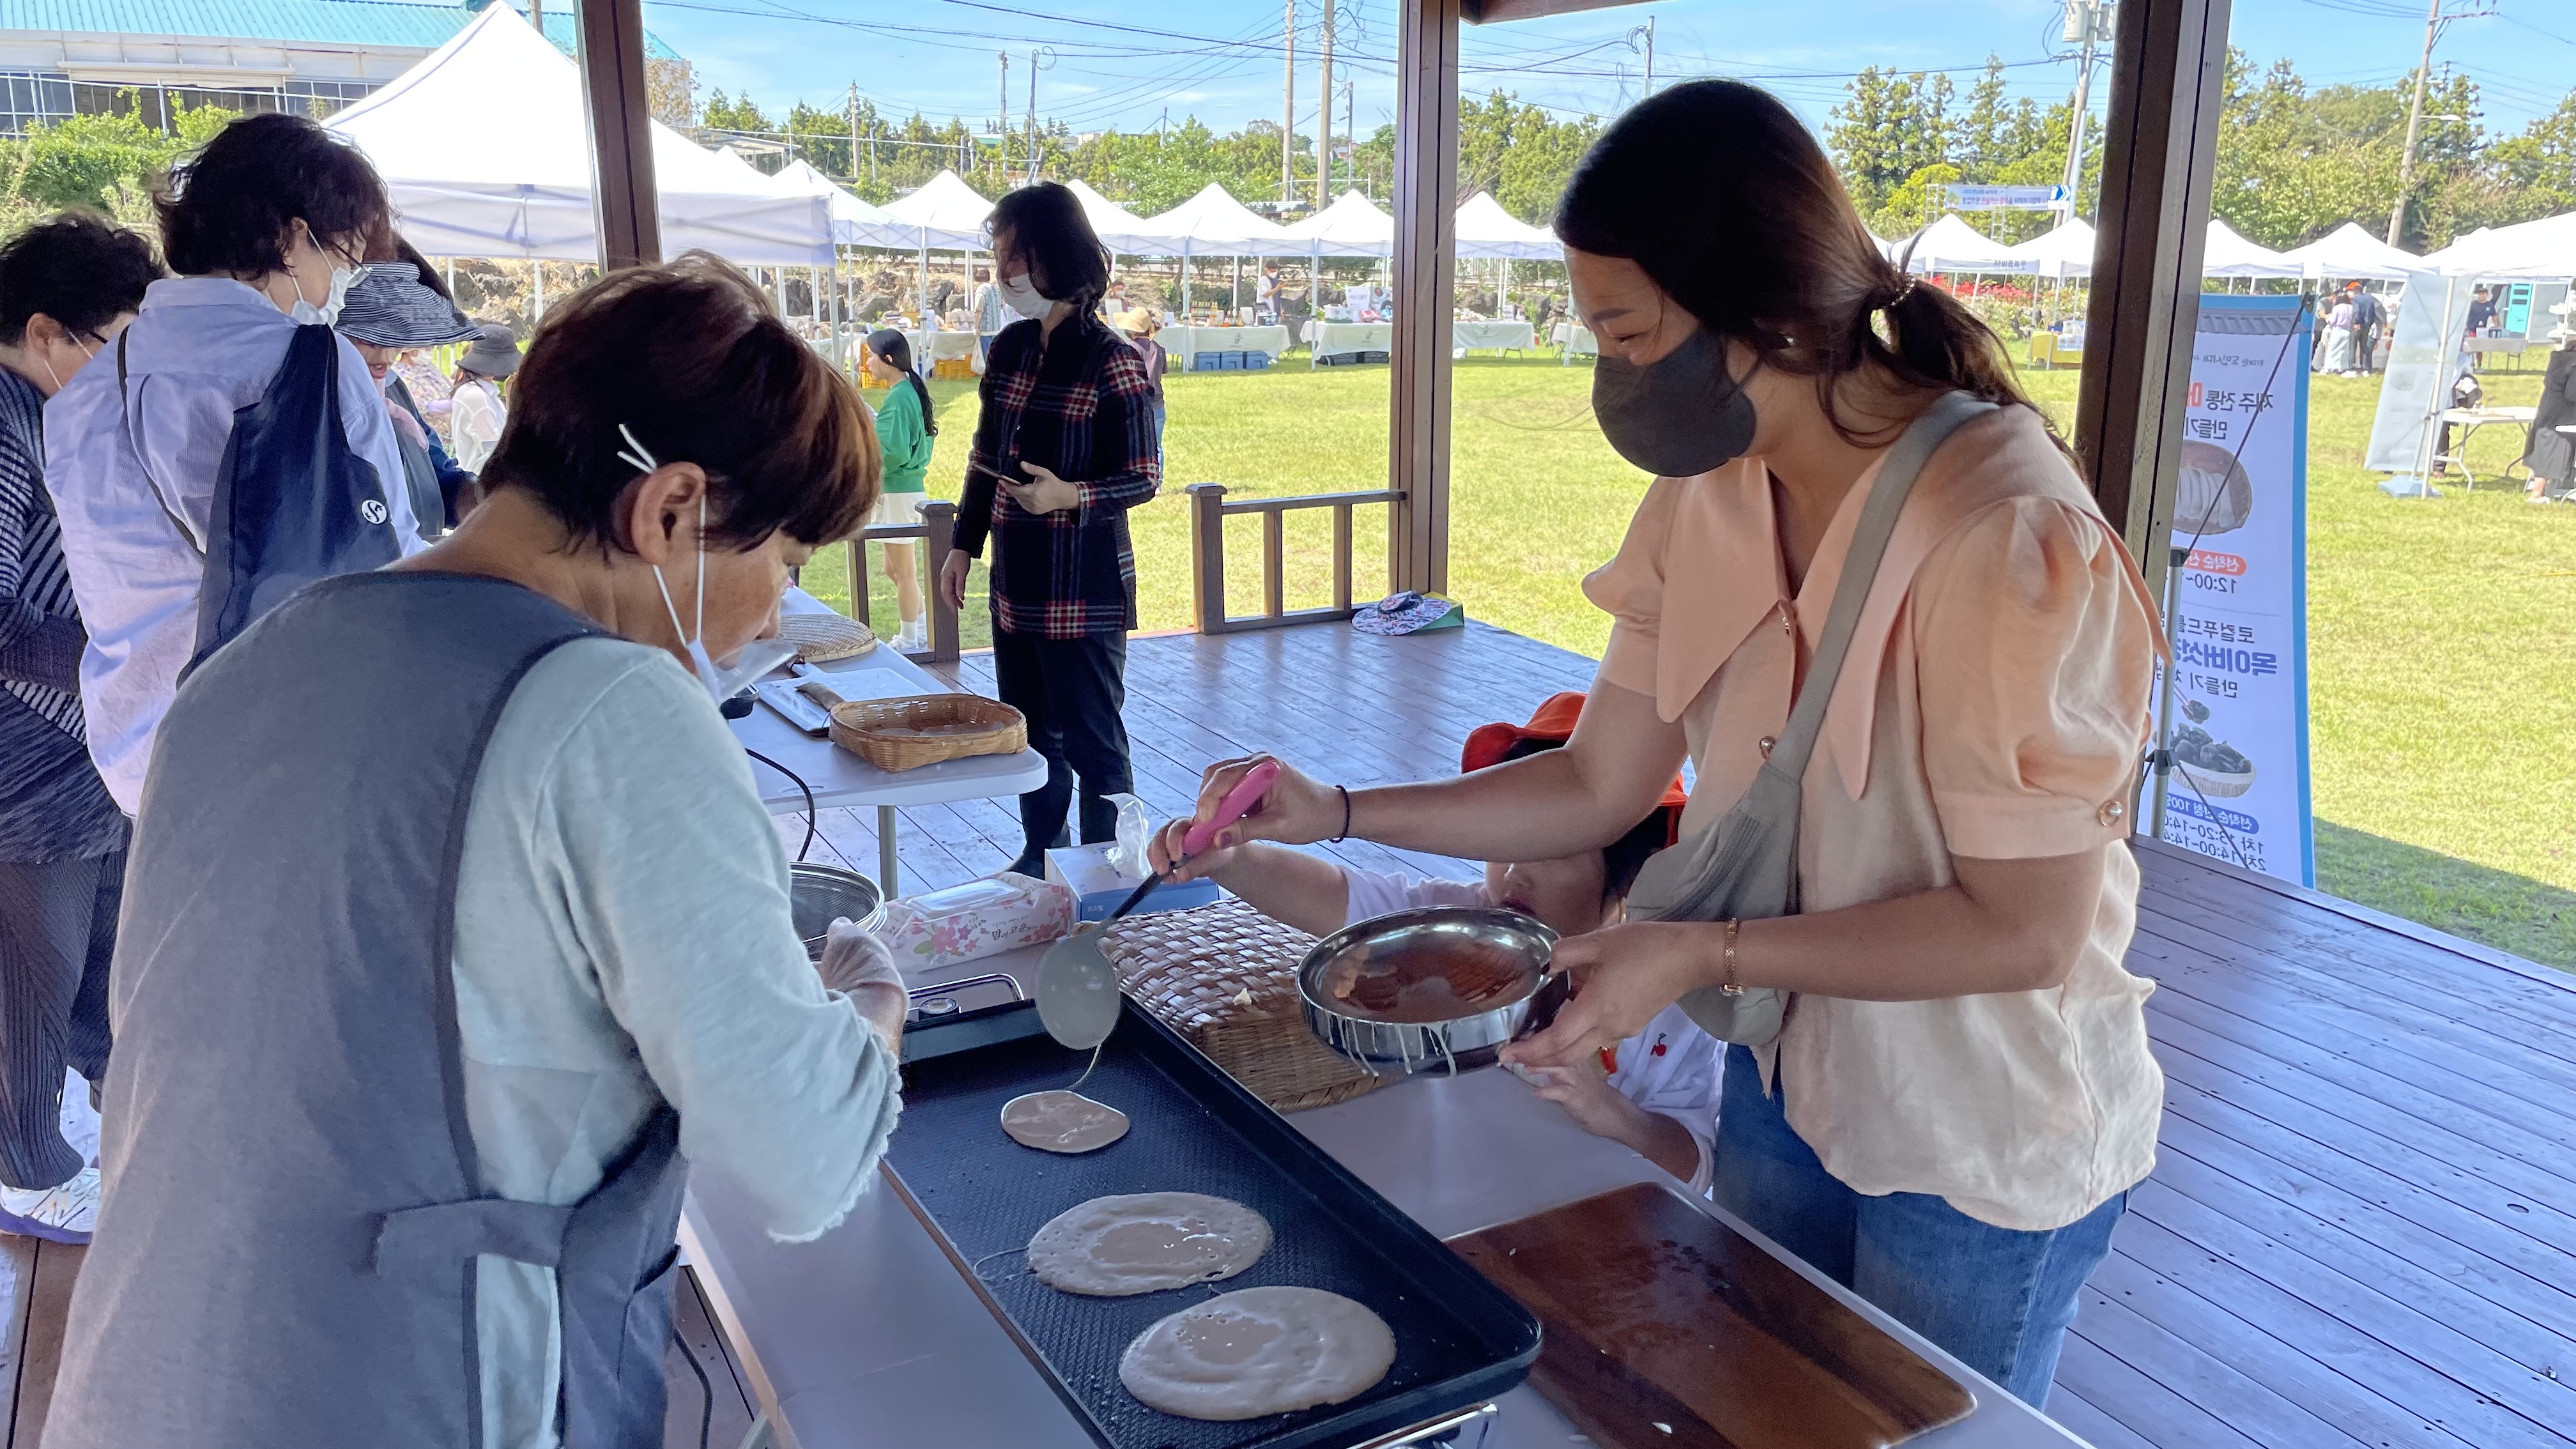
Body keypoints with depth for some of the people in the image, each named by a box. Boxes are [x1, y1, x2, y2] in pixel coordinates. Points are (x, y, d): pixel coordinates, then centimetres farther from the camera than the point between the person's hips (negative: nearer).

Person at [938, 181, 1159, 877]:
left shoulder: (1111, 362, -13)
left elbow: (1143, 478, -12)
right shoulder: (1012, 348, 7)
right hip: (1015, 582, 7)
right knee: (1029, 730, 17)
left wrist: (1069, 496, -28)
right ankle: (1042, 856, 33)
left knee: (1092, 739, 2)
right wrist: (964, 545, 14)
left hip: (1083, 589, -7)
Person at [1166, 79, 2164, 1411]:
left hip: (1982, 1149, -6)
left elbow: (2025, 928, -24)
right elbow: (1600, 787, -1)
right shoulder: (1705, 502, -7)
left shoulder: (2004, 539, -28)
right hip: (1786, 1080, 6)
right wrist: (1334, 814, -7)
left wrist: (1707, 953, -26)